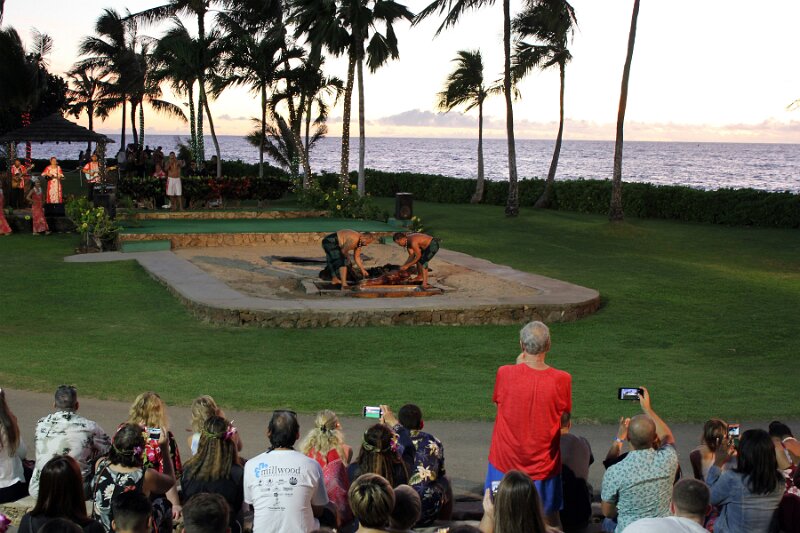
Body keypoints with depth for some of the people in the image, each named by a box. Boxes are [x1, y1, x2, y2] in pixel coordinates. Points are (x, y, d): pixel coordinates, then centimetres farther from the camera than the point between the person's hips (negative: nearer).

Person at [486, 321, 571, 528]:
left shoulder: (505, 373, -16)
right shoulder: (562, 379, -15)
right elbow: (565, 421, 0)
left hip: (506, 462, 0)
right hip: (543, 464, 0)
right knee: (549, 518, 18)